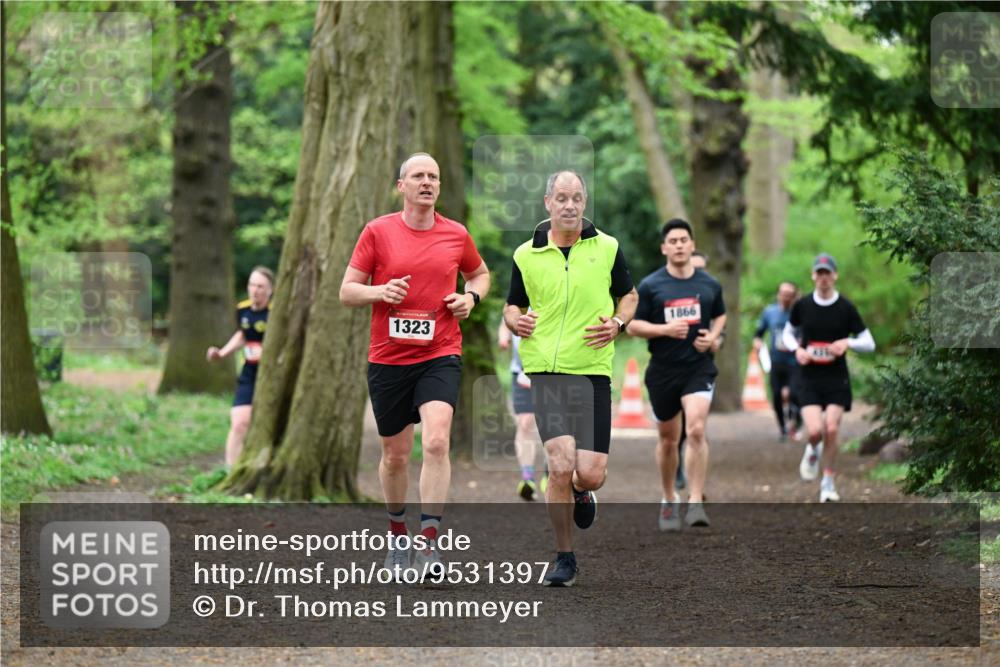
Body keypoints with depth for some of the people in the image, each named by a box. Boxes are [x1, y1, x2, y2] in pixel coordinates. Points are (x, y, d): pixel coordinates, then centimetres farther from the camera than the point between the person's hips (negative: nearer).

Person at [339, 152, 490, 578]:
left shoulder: (456, 235, 4)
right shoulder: (377, 232, 0)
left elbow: (480, 274, 23)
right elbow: (347, 291, 2)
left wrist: (471, 297, 1)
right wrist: (380, 291, -17)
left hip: (440, 356, 0)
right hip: (388, 358, 0)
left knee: (436, 441, -21)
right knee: (395, 455, 9)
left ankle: (429, 542, -19)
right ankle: (398, 535, 32)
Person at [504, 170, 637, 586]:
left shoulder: (607, 249, 5)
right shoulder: (525, 255, 5)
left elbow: (628, 294, 18)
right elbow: (512, 305, 18)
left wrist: (618, 323, -3)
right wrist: (515, 321, -6)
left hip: (592, 370, 1)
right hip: (545, 370, -1)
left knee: (590, 473, -4)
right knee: (560, 465, -13)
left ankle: (580, 492, 36)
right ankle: (564, 558, 4)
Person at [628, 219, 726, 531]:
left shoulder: (710, 285, 5)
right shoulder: (649, 285, -2)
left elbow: (720, 316, 21)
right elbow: (632, 325, -1)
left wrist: (712, 336, 0)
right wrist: (665, 329, -16)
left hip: (699, 367, 0)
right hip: (663, 370, 0)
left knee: (696, 430, -19)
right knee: (668, 438, 11)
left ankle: (695, 502, -16)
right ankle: (669, 500, 31)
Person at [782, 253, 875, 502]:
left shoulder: (846, 308, -3)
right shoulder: (802, 305, 0)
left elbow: (869, 343, 1)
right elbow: (787, 333, 15)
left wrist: (847, 342, -19)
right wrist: (797, 349, -6)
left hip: (837, 378, 0)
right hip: (809, 378, 0)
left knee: (832, 429, -8)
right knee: (814, 431, -15)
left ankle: (828, 482, 10)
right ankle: (812, 452, 23)